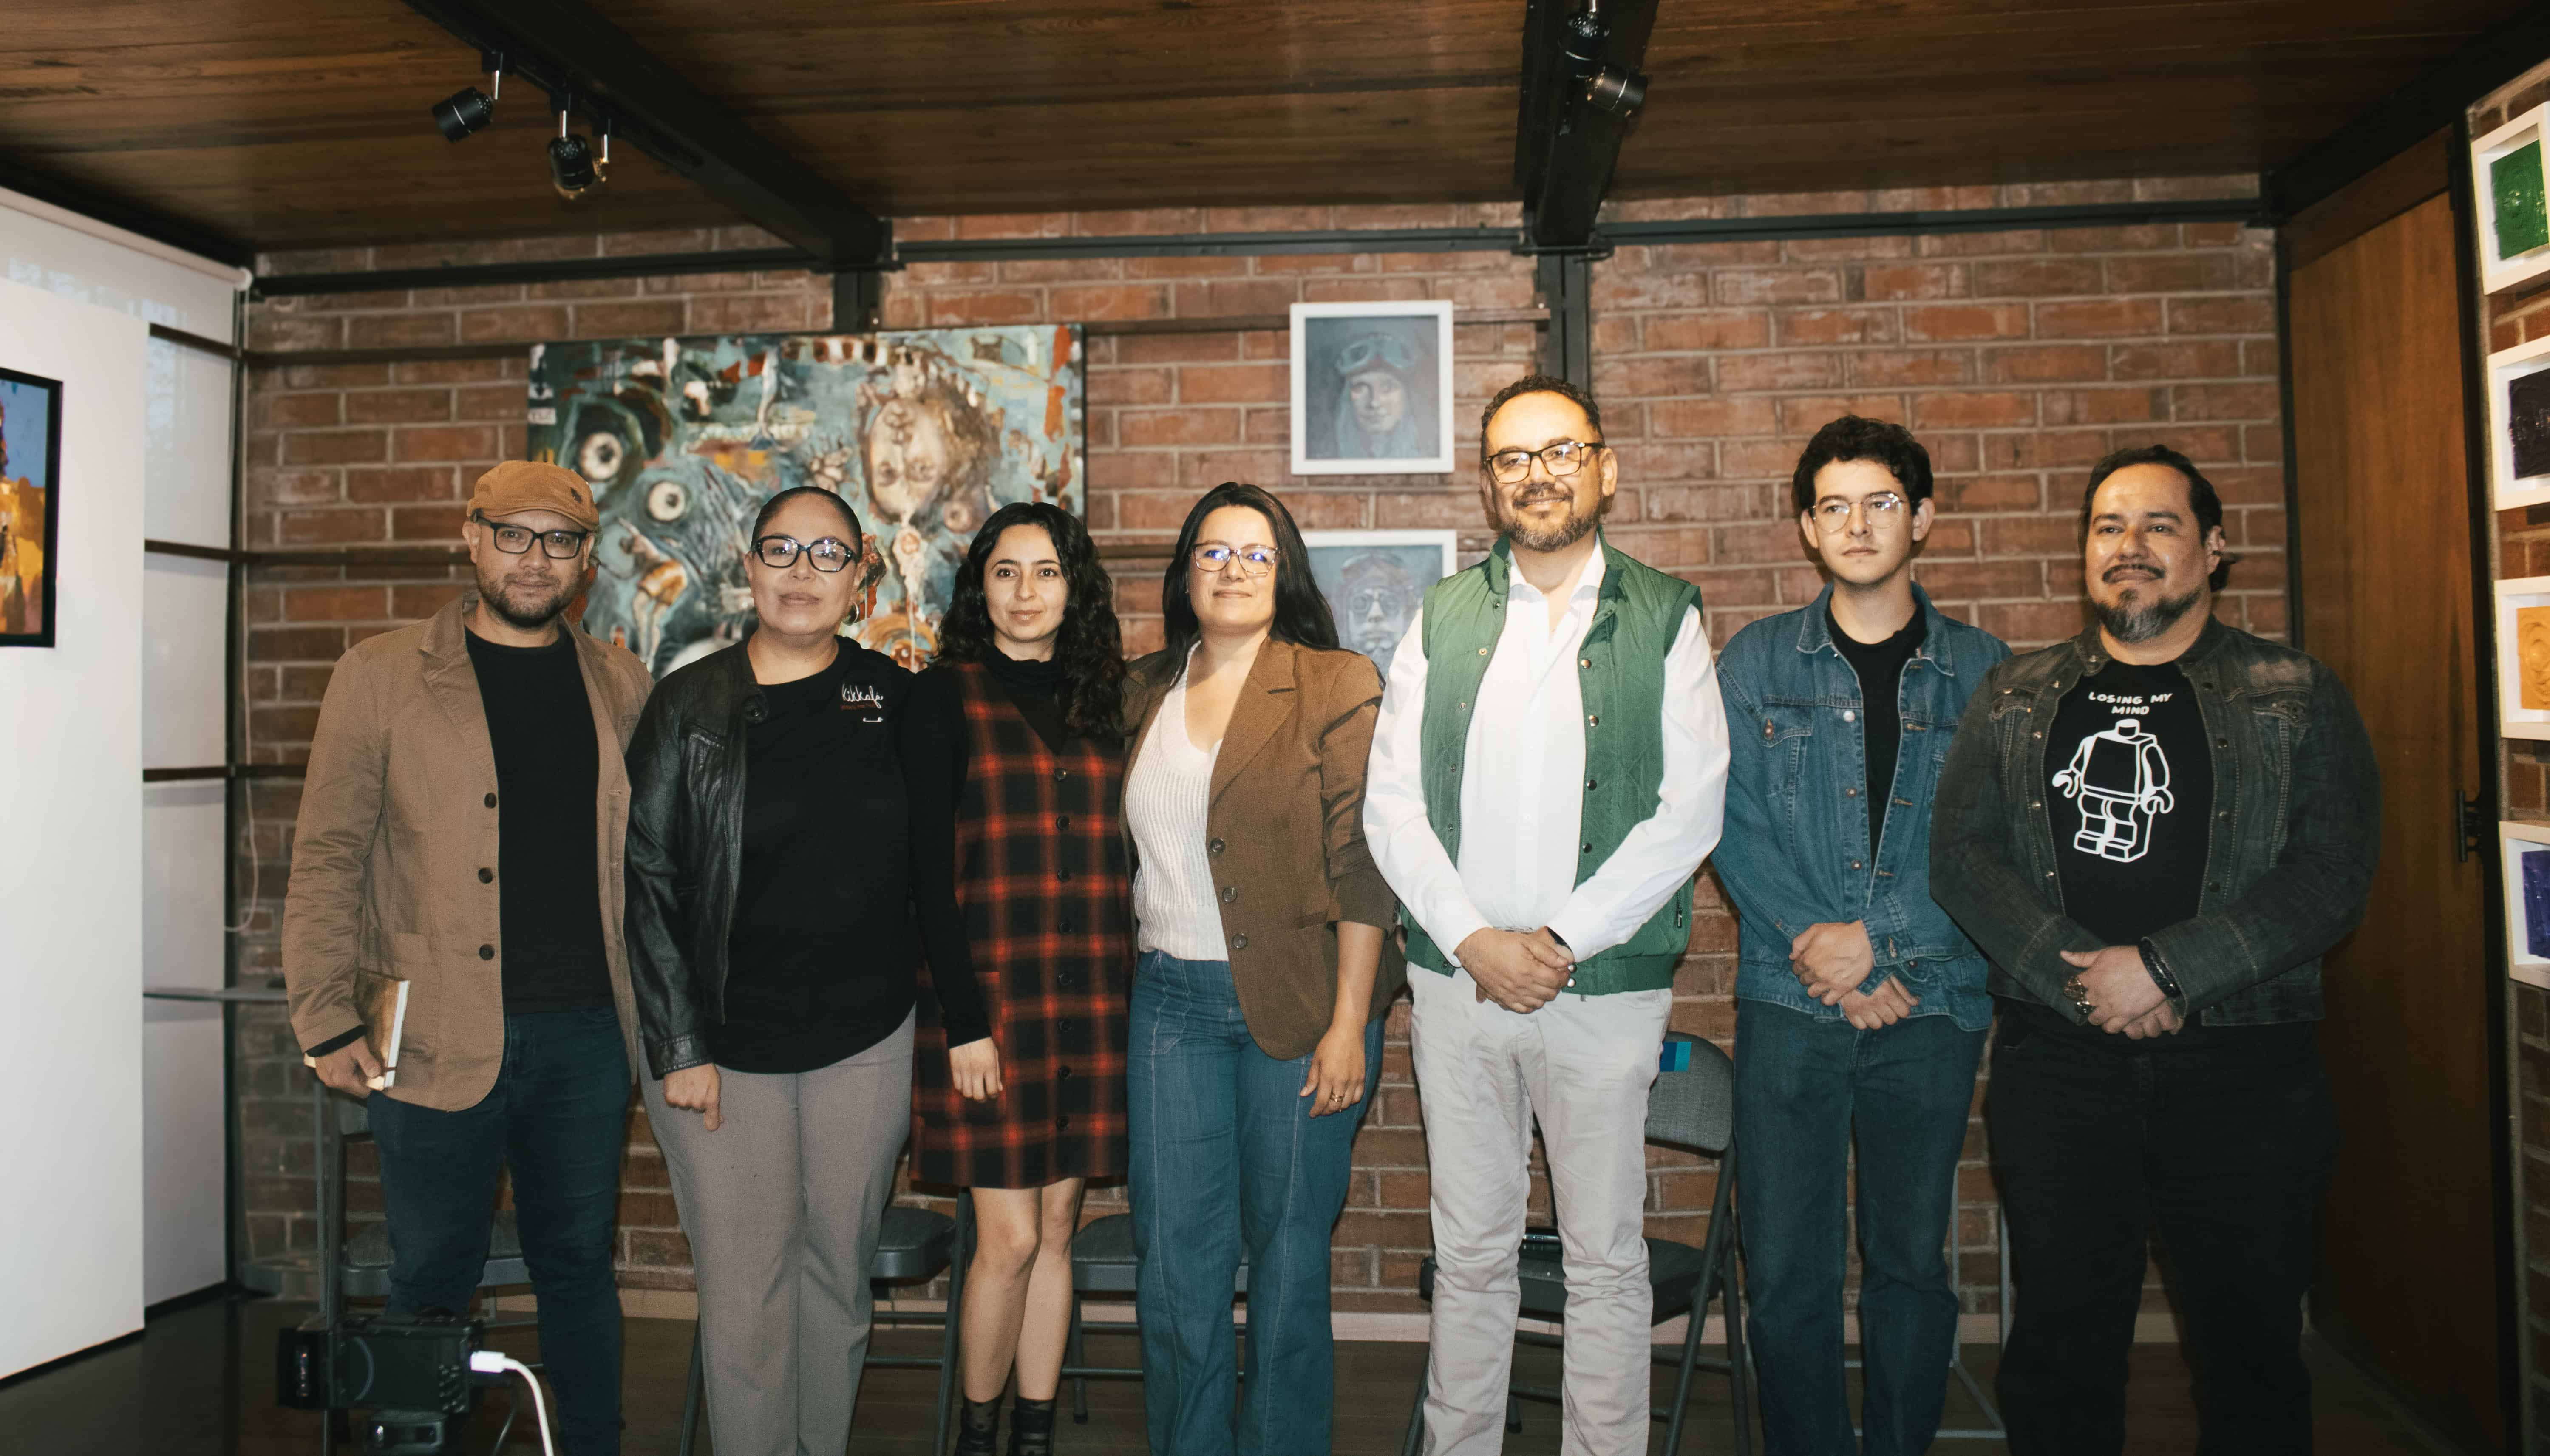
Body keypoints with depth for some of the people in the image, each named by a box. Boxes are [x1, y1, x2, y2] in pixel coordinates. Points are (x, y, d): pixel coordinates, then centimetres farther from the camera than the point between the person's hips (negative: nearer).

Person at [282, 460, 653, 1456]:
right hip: (437, 1035, -2)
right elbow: (327, 857, 0)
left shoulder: (620, 686, 9)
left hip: (587, 1030, 3)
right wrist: (327, 1018, -6)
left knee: (578, 1265, 14)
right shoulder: (380, 676, 1)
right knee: (433, 1275, 9)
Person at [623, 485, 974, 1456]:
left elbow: (938, 874, 6)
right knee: (745, 1294, 1)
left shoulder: (897, 703, 3)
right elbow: (649, 881, -3)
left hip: (866, 1047, 2)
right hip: (724, 1049, -2)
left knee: (838, 1275, 13)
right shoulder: (690, 707, -2)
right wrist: (679, 1045, -8)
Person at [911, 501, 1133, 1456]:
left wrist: (1123, 991, 5)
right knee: (1010, 1235, -1)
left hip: (1090, 1006, 4)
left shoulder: (1098, 702, 11)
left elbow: (1115, 858, 13)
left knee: (1058, 1226, 10)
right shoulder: (947, 698, -2)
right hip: (990, 1000, -4)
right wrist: (962, 1018, -12)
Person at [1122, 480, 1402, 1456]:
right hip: (1171, 1000, 4)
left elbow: (1360, 863, -9)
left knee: (1288, 1254, 7)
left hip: (1297, 1005, -4)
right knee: (1174, 1257, 7)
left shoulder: (1336, 686, -4)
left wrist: (1349, 1025, -13)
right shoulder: (1146, 692, 11)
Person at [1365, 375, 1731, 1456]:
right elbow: (1391, 805, 3)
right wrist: (1473, 939, -8)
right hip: (1459, 974, 2)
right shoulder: (1443, 617, 8)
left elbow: (1690, 812, -5)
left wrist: (1560, 940, -12)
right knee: (1471, 1255, 12)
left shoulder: (1666, 618, 2)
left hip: (1605, 985, -2)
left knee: (1607, 1264, 7)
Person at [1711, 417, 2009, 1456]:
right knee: (1786, 1269, 3)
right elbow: (1734, 828, -2)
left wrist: (1876, 938, -12)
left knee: (1912, 1261, 10)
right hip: (1787, 1005, 0)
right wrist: (1827, 955, -11)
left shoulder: (1981, 671, 5)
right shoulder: (1755, 662, 5)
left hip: (1932, 1006, 1)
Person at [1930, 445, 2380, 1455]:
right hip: (2055, 1059, 1)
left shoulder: (2298, 700, 5)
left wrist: (2164, 969, -15)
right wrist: (2089, 977, -12)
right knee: (2062, 1340, 8)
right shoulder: (2015, 700, 10)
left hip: (2241, 1065, -1)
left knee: (2250, 1343, 9)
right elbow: (1959, 852, 0)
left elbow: (2331, 876, -6)